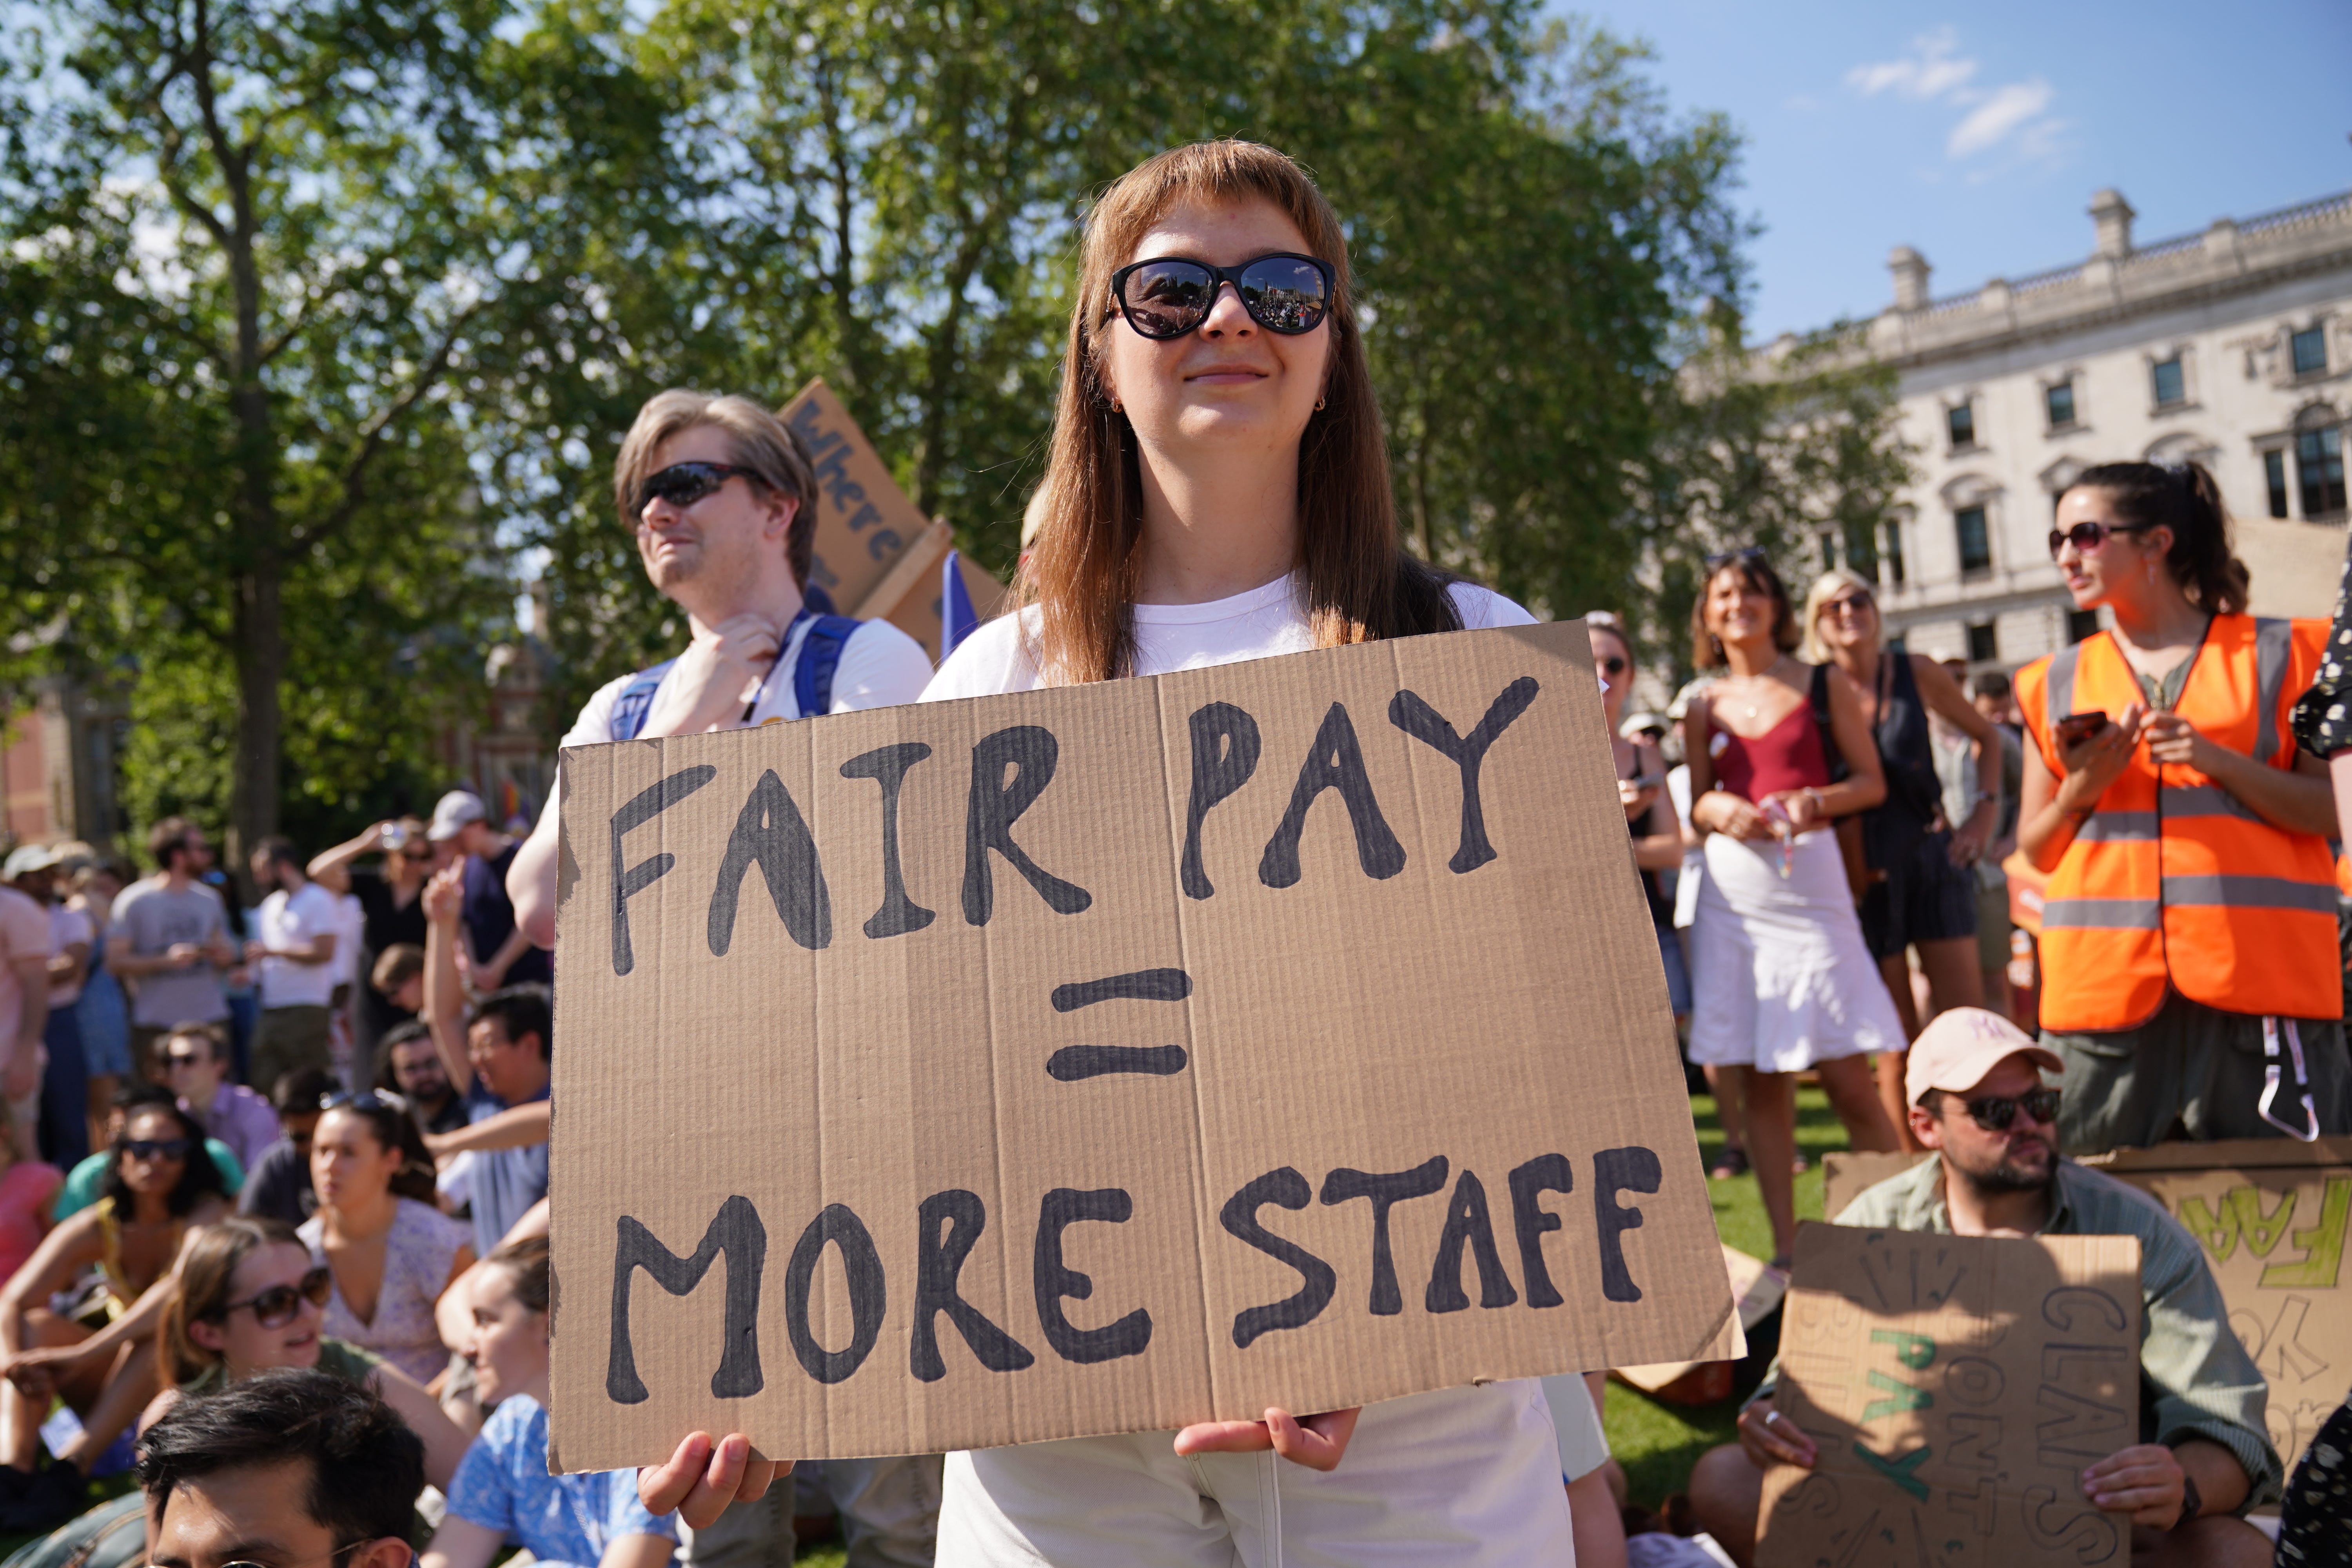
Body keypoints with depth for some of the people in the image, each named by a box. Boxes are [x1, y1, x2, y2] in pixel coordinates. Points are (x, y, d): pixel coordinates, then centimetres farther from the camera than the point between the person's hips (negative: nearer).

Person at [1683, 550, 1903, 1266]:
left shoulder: (1825, 685, 6)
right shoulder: (1703, 706, 12)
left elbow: (1872, 781, 5)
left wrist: (1815, 801, -13)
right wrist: (1718, 811, -8)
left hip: (1808, 880, -3)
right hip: (1731, 891, 3)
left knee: (1845, 1072, -7)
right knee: (1759, 1078, 4)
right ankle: (1785, 1245, 11)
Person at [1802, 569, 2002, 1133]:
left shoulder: (1916, 673, 1)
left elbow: (1985, 736, 16)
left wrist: (1984, 810, 6)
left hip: (1932, 858, 1)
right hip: (1863, 870, -1)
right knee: (1896, 1046, 2)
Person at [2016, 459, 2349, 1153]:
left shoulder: (2277, 653, 9)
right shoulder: (2056, 683, 15)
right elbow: (2036, 851, 14)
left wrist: (2218, 761, -9)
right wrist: (2081, 788, -4)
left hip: (2256, 971, -2)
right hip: (2102, 981, 2)